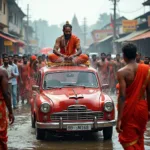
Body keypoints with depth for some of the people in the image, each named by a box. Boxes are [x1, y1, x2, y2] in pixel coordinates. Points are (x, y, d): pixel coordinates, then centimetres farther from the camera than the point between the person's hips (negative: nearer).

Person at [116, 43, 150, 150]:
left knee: (128, 141, 6)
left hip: (129, 108, -4)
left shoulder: (122, 72, -15)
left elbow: (122, 96, -20)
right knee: (139, 139, 22)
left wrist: (119, 119, -19)